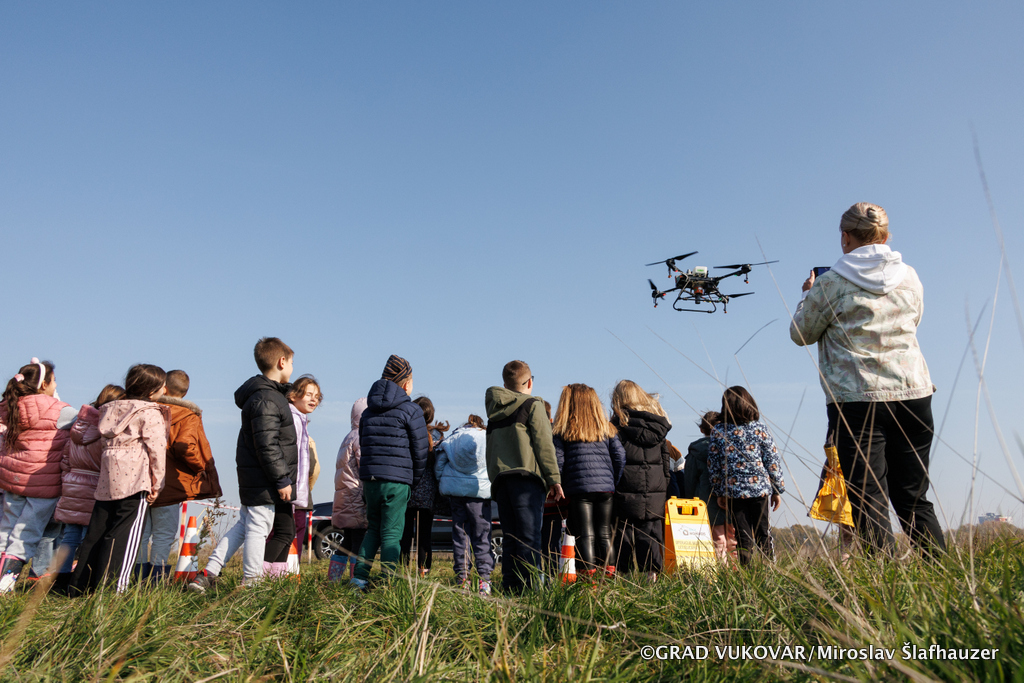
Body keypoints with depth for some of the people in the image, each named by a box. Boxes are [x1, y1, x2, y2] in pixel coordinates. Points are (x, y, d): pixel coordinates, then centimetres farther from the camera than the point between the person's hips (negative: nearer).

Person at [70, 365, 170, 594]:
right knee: (125, 534, -5)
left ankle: (80, 586, 17)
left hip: (108, 480, 7)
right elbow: (156, 449, -9)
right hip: (136, 478, -7)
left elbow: (106, 443, 22)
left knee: (96, 531, 12)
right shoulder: (151, 413, -4)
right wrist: (156, 484, -4)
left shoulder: (110, 409, 18)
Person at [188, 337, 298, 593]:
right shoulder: (266, 400, -19)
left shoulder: (271, 394, 14)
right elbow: (267, 446, -23)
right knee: (258, 527, 0)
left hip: (252, 476, 11)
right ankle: (251, 582, 11)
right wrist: (282, 479, -19)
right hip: (263, 479, -11)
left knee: (245, 524, 18)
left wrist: (282, 476, 22)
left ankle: (208, 574, 22)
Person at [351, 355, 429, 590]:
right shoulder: (410, 410, -4)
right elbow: (420, 451, -4)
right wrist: (414, 480, 8)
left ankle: (359, 577, 13)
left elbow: (363, 446, 17)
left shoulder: (368, 411, 14)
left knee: (373, 529, 18)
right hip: (397, 481, -5)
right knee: (391, 533, 0)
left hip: (369, 477, 6)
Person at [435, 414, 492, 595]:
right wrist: (492, 486, 11)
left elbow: (439, 463, 9)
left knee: (460, 533, 9)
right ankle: (484, 577, -1)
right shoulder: (488, 438, 5)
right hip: (479, 490, -2)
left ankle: (461, 577, 11)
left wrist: (443, 485, 17)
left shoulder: (451, 439, 11)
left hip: (454, 490, 2)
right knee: (482, 535, 3)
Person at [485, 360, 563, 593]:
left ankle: (510, 589, 7)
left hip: (499, 477, 6)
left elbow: (491, 449, 17)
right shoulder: (533, 405, 3)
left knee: (510, 537, 9)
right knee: (529, 536, -7)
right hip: (526, 476, -5)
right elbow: (543, 443, -4)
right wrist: (554, 478, -3)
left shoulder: (494, 410, 20)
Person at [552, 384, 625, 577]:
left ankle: (589, 575, 0)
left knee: (585, 535, 2)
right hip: (606, 487, 3)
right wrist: (614, 482, 14)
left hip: (579, 488, -3)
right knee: (605, 534, 11)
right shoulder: (606, 428, 10)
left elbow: (557, 461, -4)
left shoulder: (562, 431, 0)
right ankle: (609, 574, 12)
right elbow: (620, 456, 6)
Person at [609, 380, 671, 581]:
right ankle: (652, 574, 11)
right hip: (656, 490, 4)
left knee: (624, 534, 3)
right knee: (651, 535, 10)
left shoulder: (618, 423, -5)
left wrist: (609, 487, -1)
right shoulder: (658, 424, 11)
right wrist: (665, 489, 19)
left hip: (627, 489, -4)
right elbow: (666, 460, 14)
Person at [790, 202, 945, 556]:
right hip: (914, 393, 5)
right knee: (915, 498, 15)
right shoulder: (910, 277, 9)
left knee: (869, 500, -1)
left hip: (856, 397, -5)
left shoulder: (832, 282, -5)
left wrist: (808, 295, 23)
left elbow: (802, 333, 5)